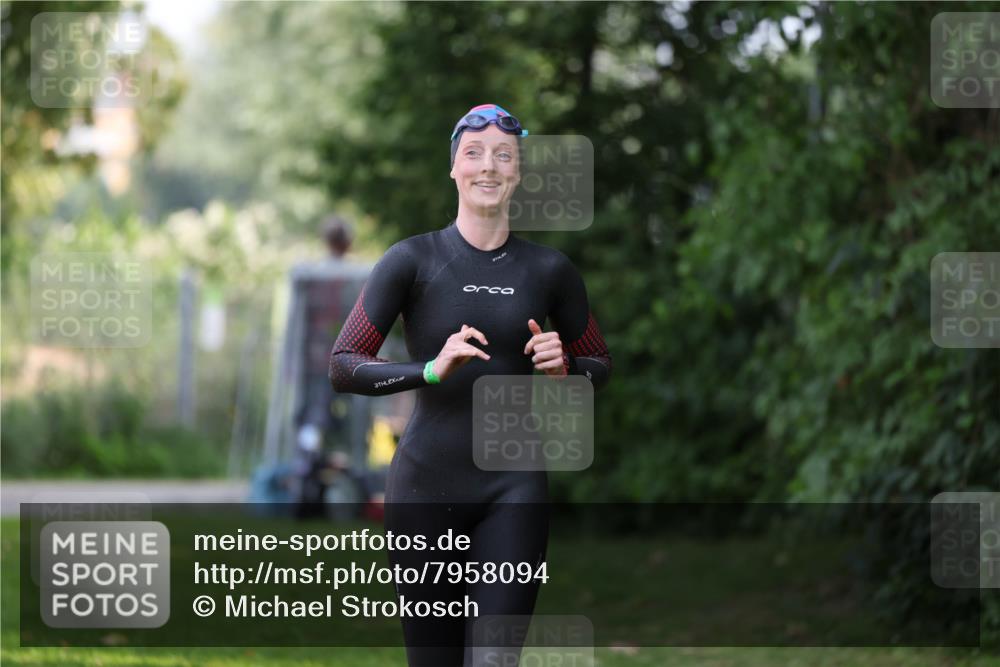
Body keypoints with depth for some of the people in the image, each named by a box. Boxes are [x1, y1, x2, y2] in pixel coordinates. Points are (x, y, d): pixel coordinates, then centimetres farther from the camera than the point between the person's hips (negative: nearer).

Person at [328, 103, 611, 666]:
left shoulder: (548, 270, 6)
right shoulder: (414, 260, -1)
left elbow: (601, 366, 18)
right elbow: (343, 366, -6)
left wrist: (564, 366, -5)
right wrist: (431, 370, -21)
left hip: (513, 491, 1)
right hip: (425, 487, -1)